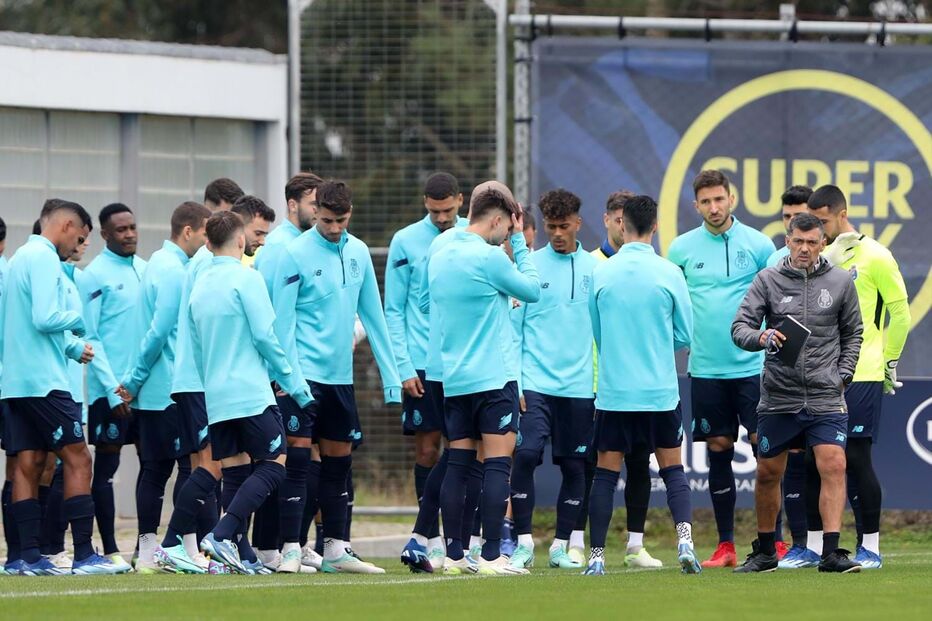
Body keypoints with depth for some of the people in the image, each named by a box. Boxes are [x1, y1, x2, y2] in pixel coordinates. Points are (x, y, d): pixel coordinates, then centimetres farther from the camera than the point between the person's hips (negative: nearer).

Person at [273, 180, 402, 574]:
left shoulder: (358, 253, 8)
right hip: (307, 374, -6)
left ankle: (335, 549, 11)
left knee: (338, 461, 8)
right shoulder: (296, 254, -8)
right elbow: (282, 320, -10)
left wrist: (391, 375, 12)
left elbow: (373, 315, 13)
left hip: (341, 375, 6)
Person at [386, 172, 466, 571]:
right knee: (427, 448, 0)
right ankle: (432, 540, 5)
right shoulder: (405, 242, 2)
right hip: (422, 363, -1)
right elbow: (393, 310, 2)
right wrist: (403, 366, -5)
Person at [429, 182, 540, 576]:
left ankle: (454, 554, 7)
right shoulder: (490, 258, -13)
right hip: (494, 377, -7)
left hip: (453, 378, 7)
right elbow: (533, 291, -1)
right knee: (497, 465, -5)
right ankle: (491, 556, -9)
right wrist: (519, 242, 5)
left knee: (458, 465, 8)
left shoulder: (439, 258, 9)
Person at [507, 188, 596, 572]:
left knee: (574, 466, 4)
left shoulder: (595, 269, 7)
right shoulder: (529, 266, 2)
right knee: (525, 455, -15)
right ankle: (524, 543, -7)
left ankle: (561, 547, 15)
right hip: (535, 382, -2)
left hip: (580, 386, 2)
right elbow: (512, 328, 2)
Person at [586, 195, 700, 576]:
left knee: (606, 473, 7)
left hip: (613, 391, 0)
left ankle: (597, 556, 5)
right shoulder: (669, 273, -5)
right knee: (672, 469, 9)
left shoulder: (601, 273, -3)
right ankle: (684, 539, -10)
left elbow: (595, 332, 10)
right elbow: (685, 336, 3)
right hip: (660, 391, 0)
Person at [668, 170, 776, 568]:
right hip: (706, 368, 2)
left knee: (764, 446, -4)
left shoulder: (758, 244, 0)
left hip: (753, 366, -2)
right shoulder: (681, 249, 5)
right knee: (718, 451, 4)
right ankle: (725, 546, 9)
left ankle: (775, 541, 1)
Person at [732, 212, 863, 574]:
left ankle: (831, 552, -16)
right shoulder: (768, 281, 0)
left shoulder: (840, 282, 4)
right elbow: (739, 327, -4)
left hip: (826, 399, 0)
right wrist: (761, 338, -25)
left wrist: (843, 374, 5)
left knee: (834, 467, -15)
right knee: (768, 474, 9)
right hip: (778, 398, 0)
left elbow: (853, 333, 15)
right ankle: (765, 553, 26)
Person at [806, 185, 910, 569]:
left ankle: (870, 547, -1)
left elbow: (900, 314, -1)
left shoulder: (874, 256, -3)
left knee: (855, 457, -7)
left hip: (860, 376, -6)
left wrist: (888, 364, 2)